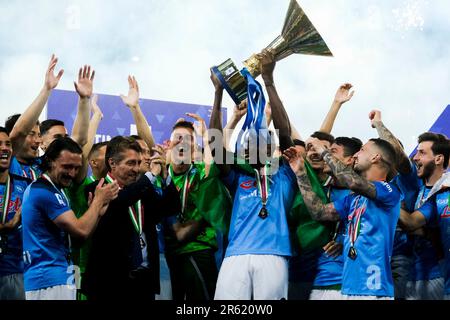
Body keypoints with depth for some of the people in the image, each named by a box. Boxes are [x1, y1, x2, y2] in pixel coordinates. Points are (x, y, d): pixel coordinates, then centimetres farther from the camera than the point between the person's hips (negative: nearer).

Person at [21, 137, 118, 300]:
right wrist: (99, 200, -5)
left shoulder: (39, 188, 17)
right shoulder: (46, 193, -15)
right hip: (50, 280, -10)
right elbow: (82, 230, -20)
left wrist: (98, 210, -2)